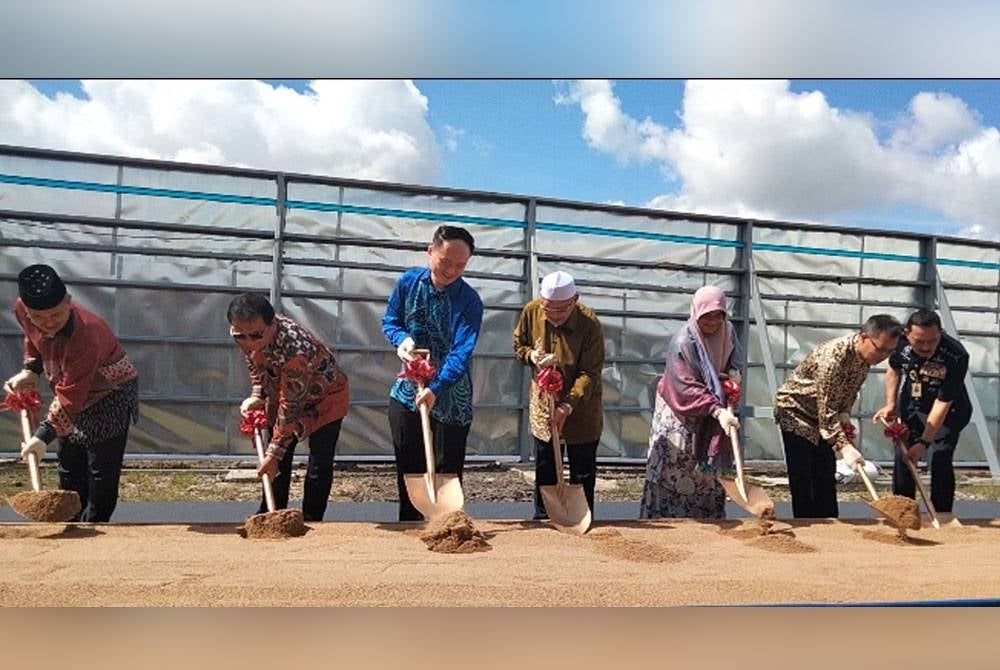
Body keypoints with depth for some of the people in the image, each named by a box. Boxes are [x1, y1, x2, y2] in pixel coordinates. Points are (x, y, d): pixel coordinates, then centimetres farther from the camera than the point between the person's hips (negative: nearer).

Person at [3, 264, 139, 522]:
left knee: (102, 472, -6)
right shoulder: (21, 310, -17)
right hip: (70, 388, 8)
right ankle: (70, 525, 29)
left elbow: (71, 395, -37)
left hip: (110, 396, -7)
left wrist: (44, 435, -39)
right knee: (69, 469, 16)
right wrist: (30, 371, -3)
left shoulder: (86, 336, -39)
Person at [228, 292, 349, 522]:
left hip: (325, 397, -6)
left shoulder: (295, 348, -43)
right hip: (282, 393, 6)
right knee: (278, 462, 9)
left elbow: (290, 408, -35)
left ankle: (310, 522, 7)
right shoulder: (244, 337, -22)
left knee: (320, 465, -6)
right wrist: (257, 395, -9)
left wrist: (274, 452, -30)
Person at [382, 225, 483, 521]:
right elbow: (389, 321, 7)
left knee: (447, 474, 5)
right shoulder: (408, 282, -5)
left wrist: (435, 389, -38)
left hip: (451, 399, -3)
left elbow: (461, 352, -25)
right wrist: (402, 339, -17)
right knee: (408, 470, 14)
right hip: (407, 392, 4)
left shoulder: (469, 301, -16)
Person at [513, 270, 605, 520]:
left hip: (581, 410, -3)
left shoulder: (590, 324, -22)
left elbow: (590, 373, -23)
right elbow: (519, 345, 6)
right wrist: (531, 356, -17)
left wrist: (568, 405, -34)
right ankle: (542, 520, 31)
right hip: (543, 405, 4)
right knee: (544, 472, 16)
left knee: (582, 475, 9)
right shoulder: (531, 312, -11)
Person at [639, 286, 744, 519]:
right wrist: (718, 411, -35)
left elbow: (736, 358, 14)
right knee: (674, 474, -3)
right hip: (680, 417, -6)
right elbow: (688, 388, -27)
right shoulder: (683, 342, -24)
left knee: (710, 473, 13)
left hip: (712, 418, 6)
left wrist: (734, 373, -9)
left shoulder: (727, 331, -4)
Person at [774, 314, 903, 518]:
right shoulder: (834, 356, -34)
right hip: (795, 411, -8)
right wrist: (844, 447, -39)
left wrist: (845, 413, -9)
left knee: (826, 478, 11)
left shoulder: (865, 356, -9)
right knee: (803, 481, -8)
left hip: (823, 415, 8)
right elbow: (825, 409, -34)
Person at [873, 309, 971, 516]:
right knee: (902, 458, 5)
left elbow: (943, 403, -29)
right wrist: (890, 404, -5)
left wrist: (924, 442, -30)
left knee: (939, 462, -14)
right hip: (911, 407, 4)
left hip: (948, 412, -4)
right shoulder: (901, 341, -20)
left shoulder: (956, 356, -32)